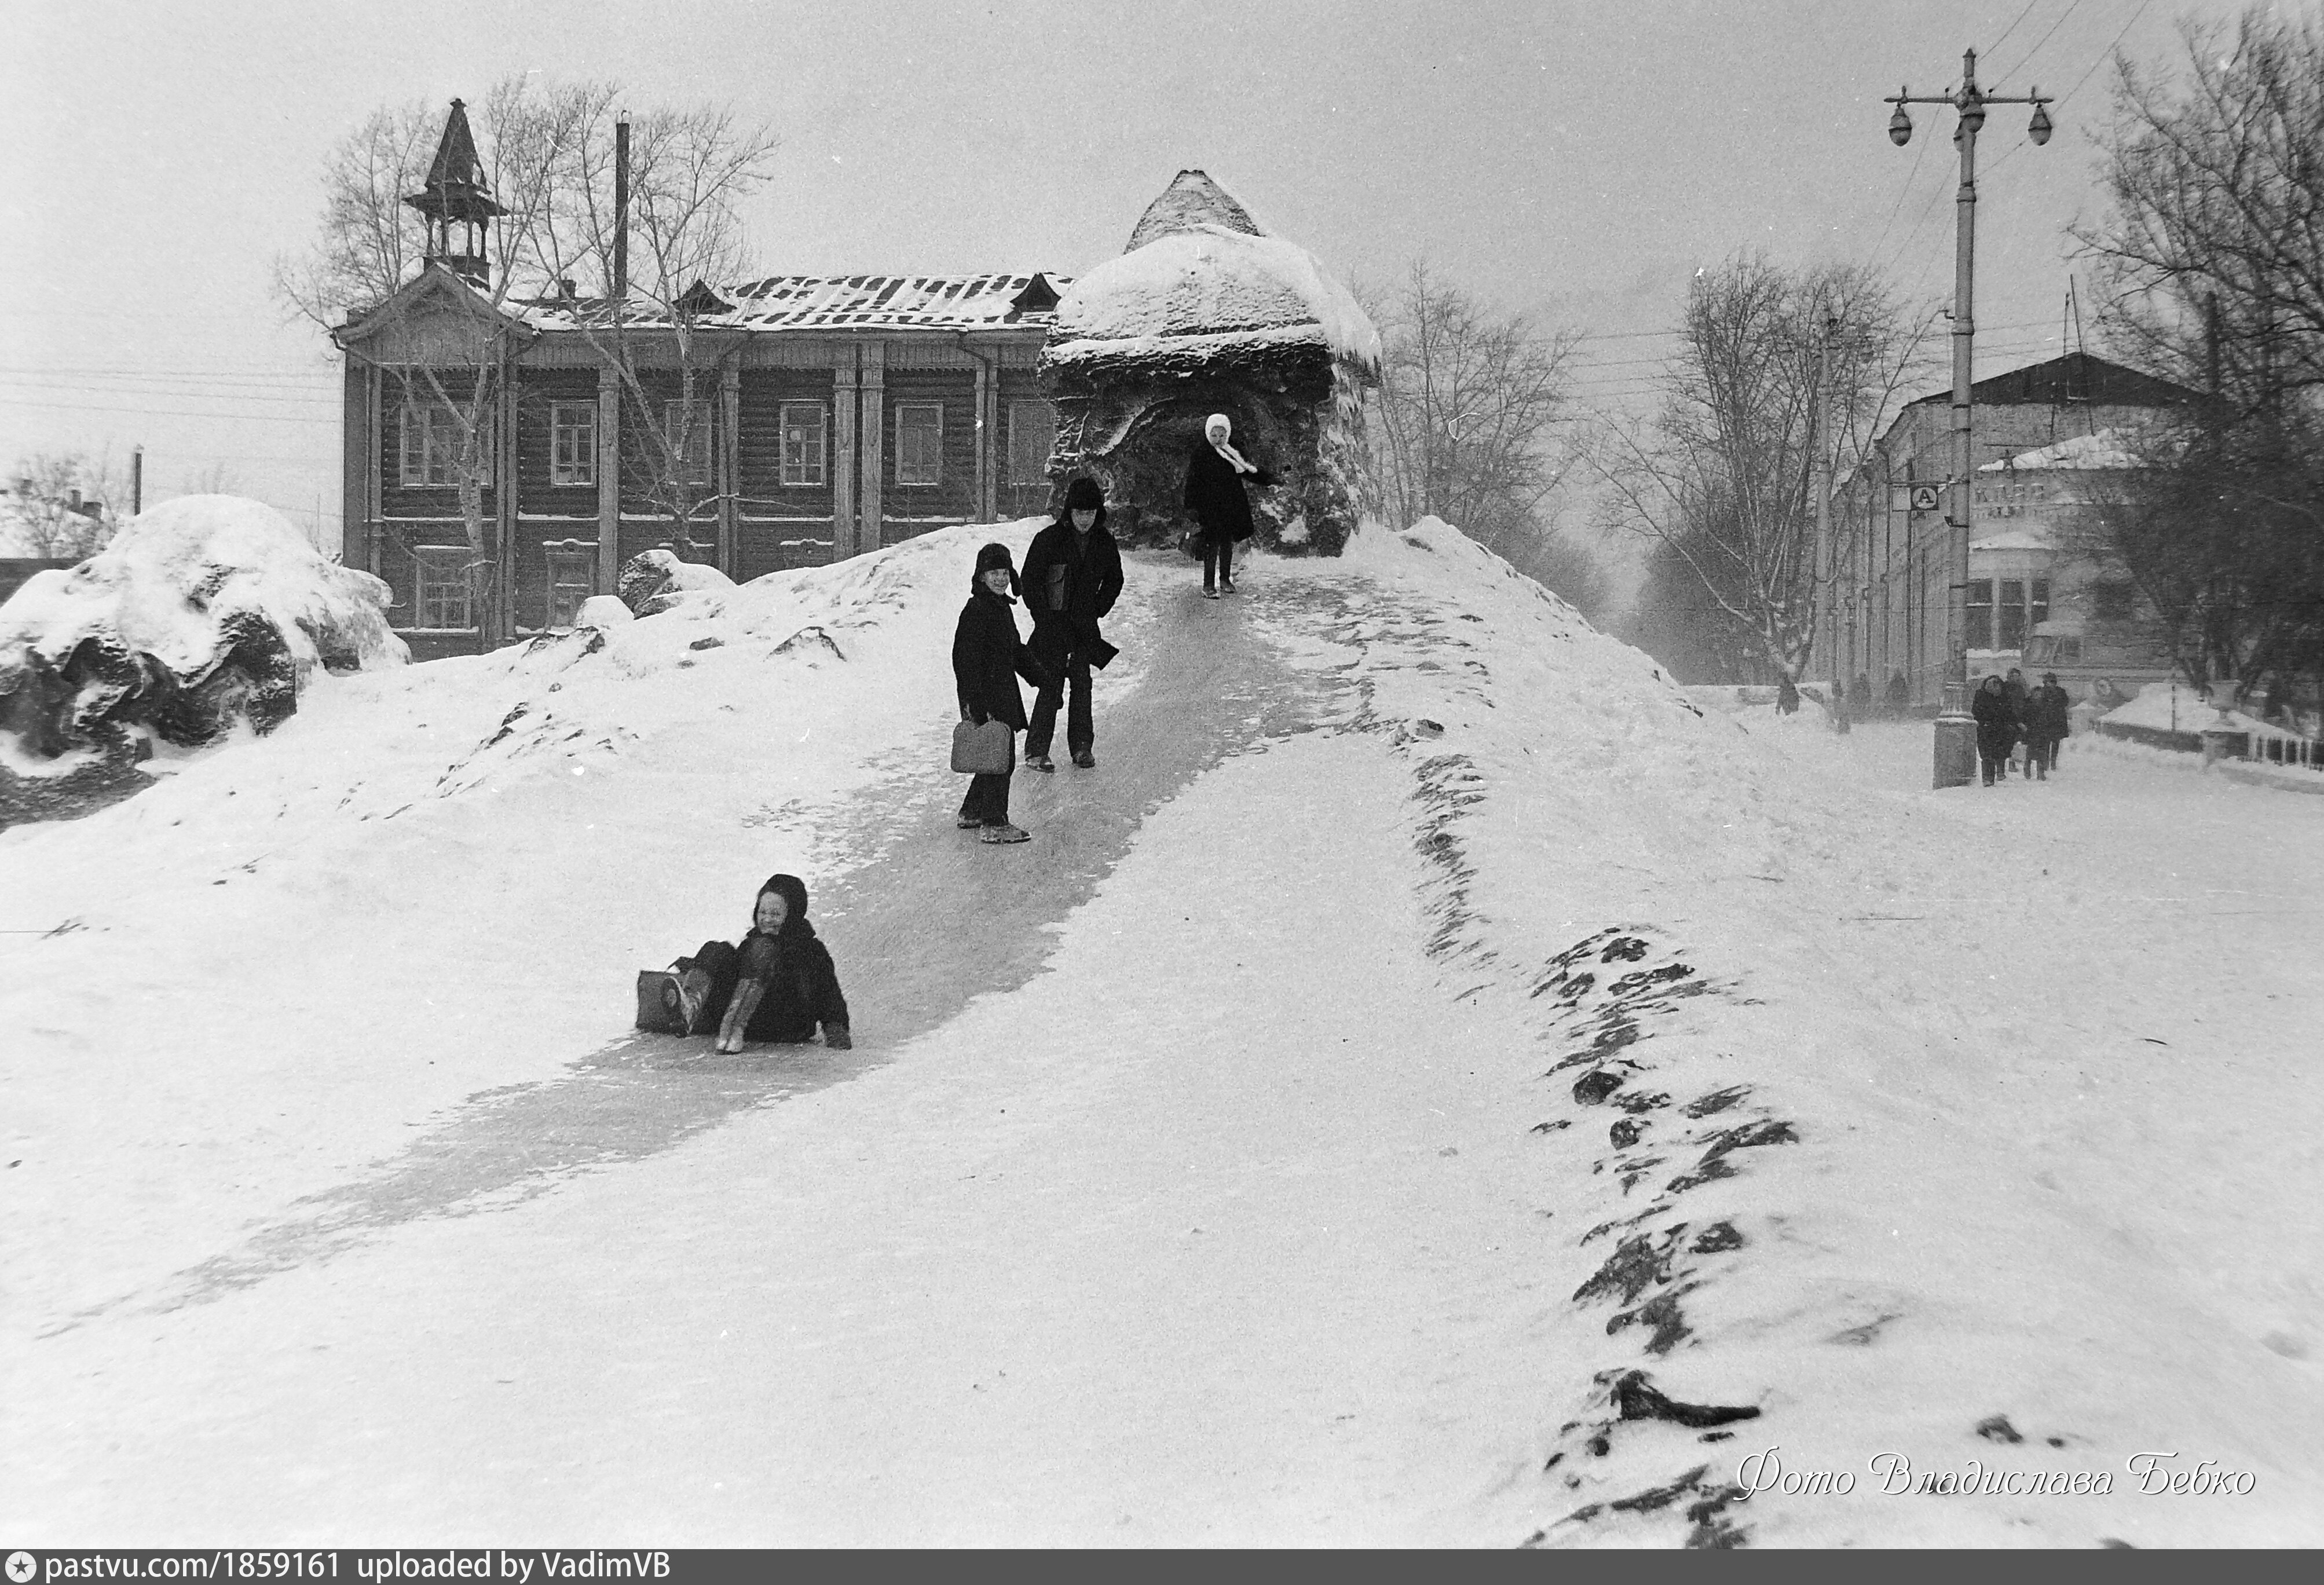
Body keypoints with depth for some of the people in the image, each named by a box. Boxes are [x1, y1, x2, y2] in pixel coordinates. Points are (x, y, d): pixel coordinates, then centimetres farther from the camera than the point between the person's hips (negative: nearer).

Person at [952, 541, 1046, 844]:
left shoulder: (1002, 608, 15)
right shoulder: (976, 611, -16)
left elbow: (1016, 650, 28)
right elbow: (966, 658, -20)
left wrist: (1040, 676, 30)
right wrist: (975, 702, -24)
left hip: (1003, 697, 10)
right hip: (984, 698, -10)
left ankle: (971, 813, 28)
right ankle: (996, 825, -4)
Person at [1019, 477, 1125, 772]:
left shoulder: (1105, 543, 2)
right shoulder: (1049, 539, -10)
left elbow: (1114, 581, 18)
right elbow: (1029, 581, -5)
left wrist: (1098, 610, 7)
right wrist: (1044, 617, -9)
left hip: (1085, 626, 4)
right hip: (1052, 623, -4)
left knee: (1082, 684, 5)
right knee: (1051, 684, -7)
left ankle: (1082, 746, 14)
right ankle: (1036, 750, -2)